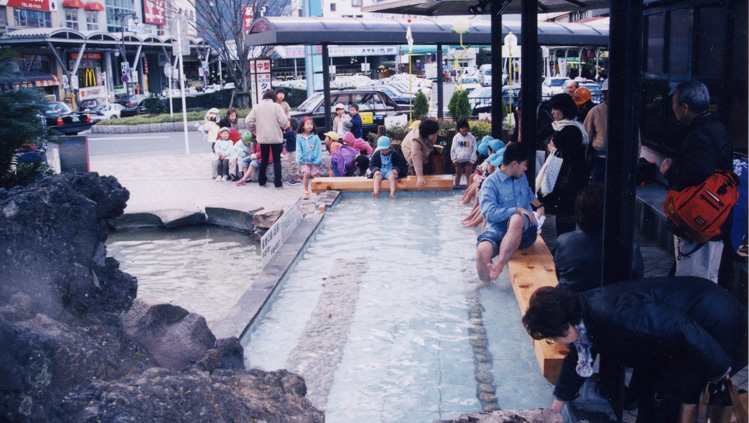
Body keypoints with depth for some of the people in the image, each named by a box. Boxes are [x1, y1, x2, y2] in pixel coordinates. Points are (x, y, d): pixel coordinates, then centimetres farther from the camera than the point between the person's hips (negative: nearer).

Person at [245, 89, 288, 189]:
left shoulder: (257, 107, 3)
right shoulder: (276, 106, -8)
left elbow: (248, 121, -2)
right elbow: (283, 121, -16)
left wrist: (254, 131, 13)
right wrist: (282, 127, 7)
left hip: (262, 138, 3)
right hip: (276, 138, -3)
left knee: (264, 159, 18)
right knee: (276, 160, 4)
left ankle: (261, 181, 23)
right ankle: (278, 183, 1)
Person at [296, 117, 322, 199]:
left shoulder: (315, 137, -3)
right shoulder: (299, 137, 1)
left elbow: (318, 149, -4)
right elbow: (299, 150, 2)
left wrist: (317, 160, -11)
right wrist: (301, 160, -7)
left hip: (314, 161, 0)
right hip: (305, 161, 0)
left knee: (315, 175, 5)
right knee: (305, 174, -10)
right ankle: (306, 192, 1)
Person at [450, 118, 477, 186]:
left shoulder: (472, 138, -3)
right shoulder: (456, 137, 0)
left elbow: (474, 150, 0)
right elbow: (453, 149, 3)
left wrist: (472, 160, -6)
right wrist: (454, 159, -2)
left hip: (468, 160, -2)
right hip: (458, 160, 2)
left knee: (468, 175, -4)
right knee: (458, 175, 13)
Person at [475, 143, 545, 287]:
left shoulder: (522, 178, 19)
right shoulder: (490, 183, -4)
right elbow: (489, 213, -19)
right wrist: (518, 209, -19)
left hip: (524, 231, 3)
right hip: (498, 229, -3)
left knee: (517, 219, -36)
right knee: (483, 249, -36)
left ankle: (500, 264, -42)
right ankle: (486, 283, -9)